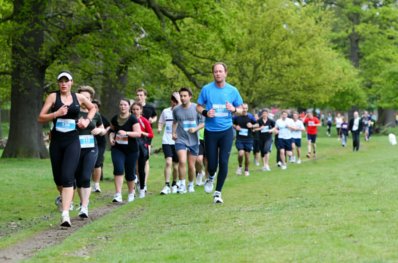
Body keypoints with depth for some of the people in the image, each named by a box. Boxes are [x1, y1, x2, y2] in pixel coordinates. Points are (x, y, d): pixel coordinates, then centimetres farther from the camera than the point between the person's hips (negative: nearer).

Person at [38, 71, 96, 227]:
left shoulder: (78, 97, 7)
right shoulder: (53, 97, 1)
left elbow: (93, 108, 26)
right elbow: (40, 118, -3)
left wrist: (87, 120, 8)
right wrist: (56, 113, -18)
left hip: (72, 142, -1)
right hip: (56, 142, 1)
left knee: (67, 177, -16)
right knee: (58, 178, 12)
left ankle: (65, 214, -22)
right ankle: (64, 197, 45)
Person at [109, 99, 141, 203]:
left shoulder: (133, 119, -7)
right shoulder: (115, 119, 5)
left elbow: (138, 133, -15)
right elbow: (112, 130, 21)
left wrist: (126, 133, -27)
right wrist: (111, 137, 1)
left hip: (131, 149, -2)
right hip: (117, 148, 2)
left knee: (130, 173, 7)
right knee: (118, 169, -17)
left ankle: (131, 192, 33)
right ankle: (118, 195, -18)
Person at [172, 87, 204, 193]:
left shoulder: (196, 108, -6)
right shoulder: (176, 109, 2)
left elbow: (203, 122, 0)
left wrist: (196, 129, -17)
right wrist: (173, 132, 5)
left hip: (193, 141, 0)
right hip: (180, 140, 0)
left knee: (191, 165, 7)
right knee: (182, 161, -19)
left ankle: (191, 185, 28)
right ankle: (182, 185, -9)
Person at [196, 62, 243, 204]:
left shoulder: (232, 90, 2)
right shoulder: (206, 89, -2)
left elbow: (240, 110, 10)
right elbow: (198, 107, 6)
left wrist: (234, 109, -13)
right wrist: (205, 113, -15)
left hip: (226, 131, 1)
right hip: (210, 131, 0)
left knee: (223, 162, -5)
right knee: (212, 163, 1)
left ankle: (218, 192, 9)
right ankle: (211, 177, 38)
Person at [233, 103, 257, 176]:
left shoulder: (250, 116, -1)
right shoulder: (236, 116, -1)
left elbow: (257, 124, 6)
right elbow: (232, 124, 13)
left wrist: (252, 126, -14)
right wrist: (235, 127, -8)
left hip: (248, 139, 1)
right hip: (239, 139, -1)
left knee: (247, 154, 5)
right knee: (241, 153, -16)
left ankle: (246, 170, 22)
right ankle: (240, 166, 11)